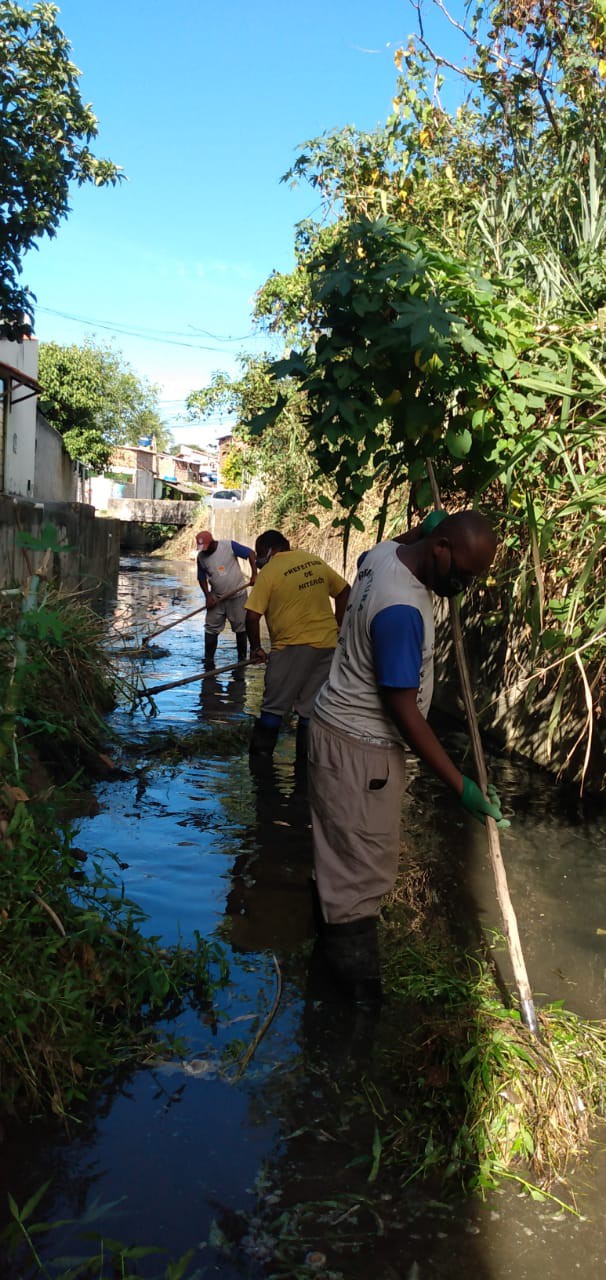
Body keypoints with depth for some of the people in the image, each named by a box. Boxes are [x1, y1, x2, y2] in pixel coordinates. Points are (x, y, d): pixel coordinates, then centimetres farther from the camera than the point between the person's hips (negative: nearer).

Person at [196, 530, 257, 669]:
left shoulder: (229, 546, -16)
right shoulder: (201, 557, -4)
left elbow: (250, 553, -11)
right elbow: (202, 578, 4)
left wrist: (254, 573, -22)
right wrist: (208, 596, -8)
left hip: (237, 595, -3)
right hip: (216, 598, 3)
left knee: (240, 627, 6)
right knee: (211, 628, -1)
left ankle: (242, 658, 18)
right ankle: (208, 661, 4)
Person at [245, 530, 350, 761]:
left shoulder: (269, 572, -7)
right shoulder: (316, 561, 11)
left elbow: (252, 617, -10)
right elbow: (344, 591, 16)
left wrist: (256, 648, 3)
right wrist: (338, 628, 20)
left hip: (294, 646, -6)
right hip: (328, 644, 6)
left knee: (273, 707, 6)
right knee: (312, 708, 12)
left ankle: (261, 757, 12)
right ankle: (306, 759, 18)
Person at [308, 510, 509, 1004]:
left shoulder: (386, 553, -4)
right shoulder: (403, 610, -31)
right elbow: (403, 709, -28)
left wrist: (424, 529, 13)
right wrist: (461, 786, -23)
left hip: (340, 727, 10)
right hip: (360, 750, -10)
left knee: (342, 856, 25)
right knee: (365, 872, 1)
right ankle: (363, 995, 15)